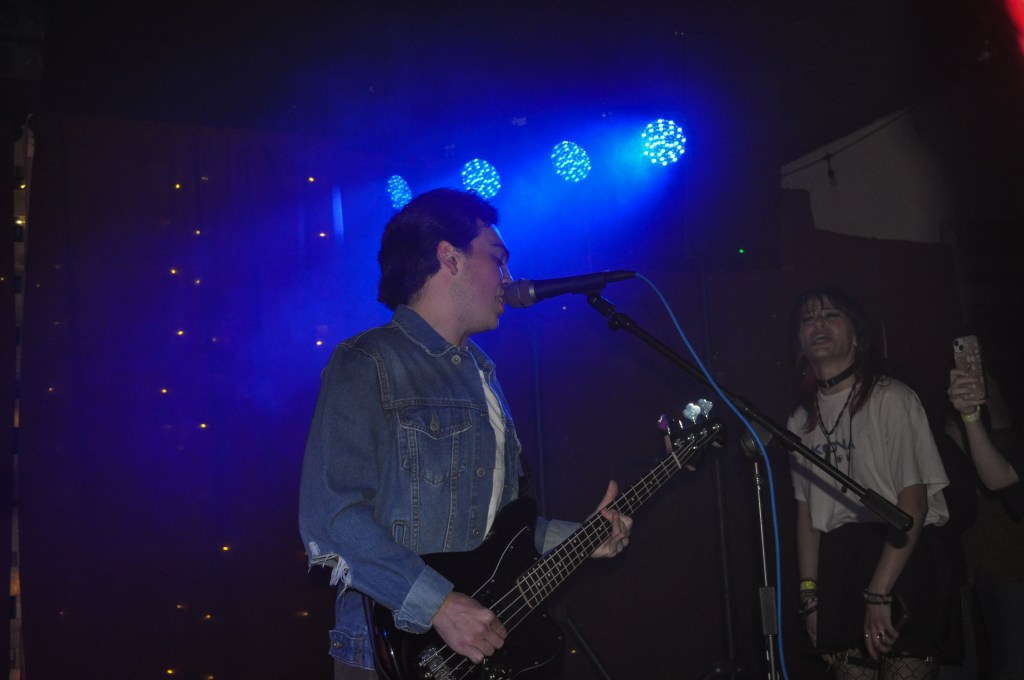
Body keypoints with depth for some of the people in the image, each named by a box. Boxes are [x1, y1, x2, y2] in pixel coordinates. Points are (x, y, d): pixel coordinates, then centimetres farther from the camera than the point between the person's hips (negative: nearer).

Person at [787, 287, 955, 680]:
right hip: (839, 575, 5)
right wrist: (810, 595, 6)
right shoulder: (801, 420, 12)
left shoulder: (891, 398, -6)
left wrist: (879, 594, -17)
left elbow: (913, 503, -12)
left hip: (903, 565, -5)